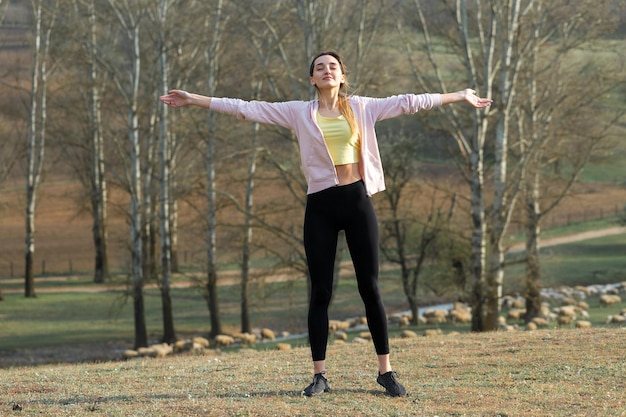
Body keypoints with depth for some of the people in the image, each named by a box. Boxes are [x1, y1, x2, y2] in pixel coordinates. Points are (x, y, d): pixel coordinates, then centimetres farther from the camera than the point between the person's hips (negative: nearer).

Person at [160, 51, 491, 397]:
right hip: (321, 205, 0)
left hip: (357, 200, 0)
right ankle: (319, 375, 7)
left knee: (370, 288, 2)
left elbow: (409, 102, 11)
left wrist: (460, 96, 14)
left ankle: (386, 371, 8)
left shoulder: (361, 107, 7)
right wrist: (194, 100, -2)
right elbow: (247, 108, 2)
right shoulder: (299, 112, 4)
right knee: (321, 292, 2)